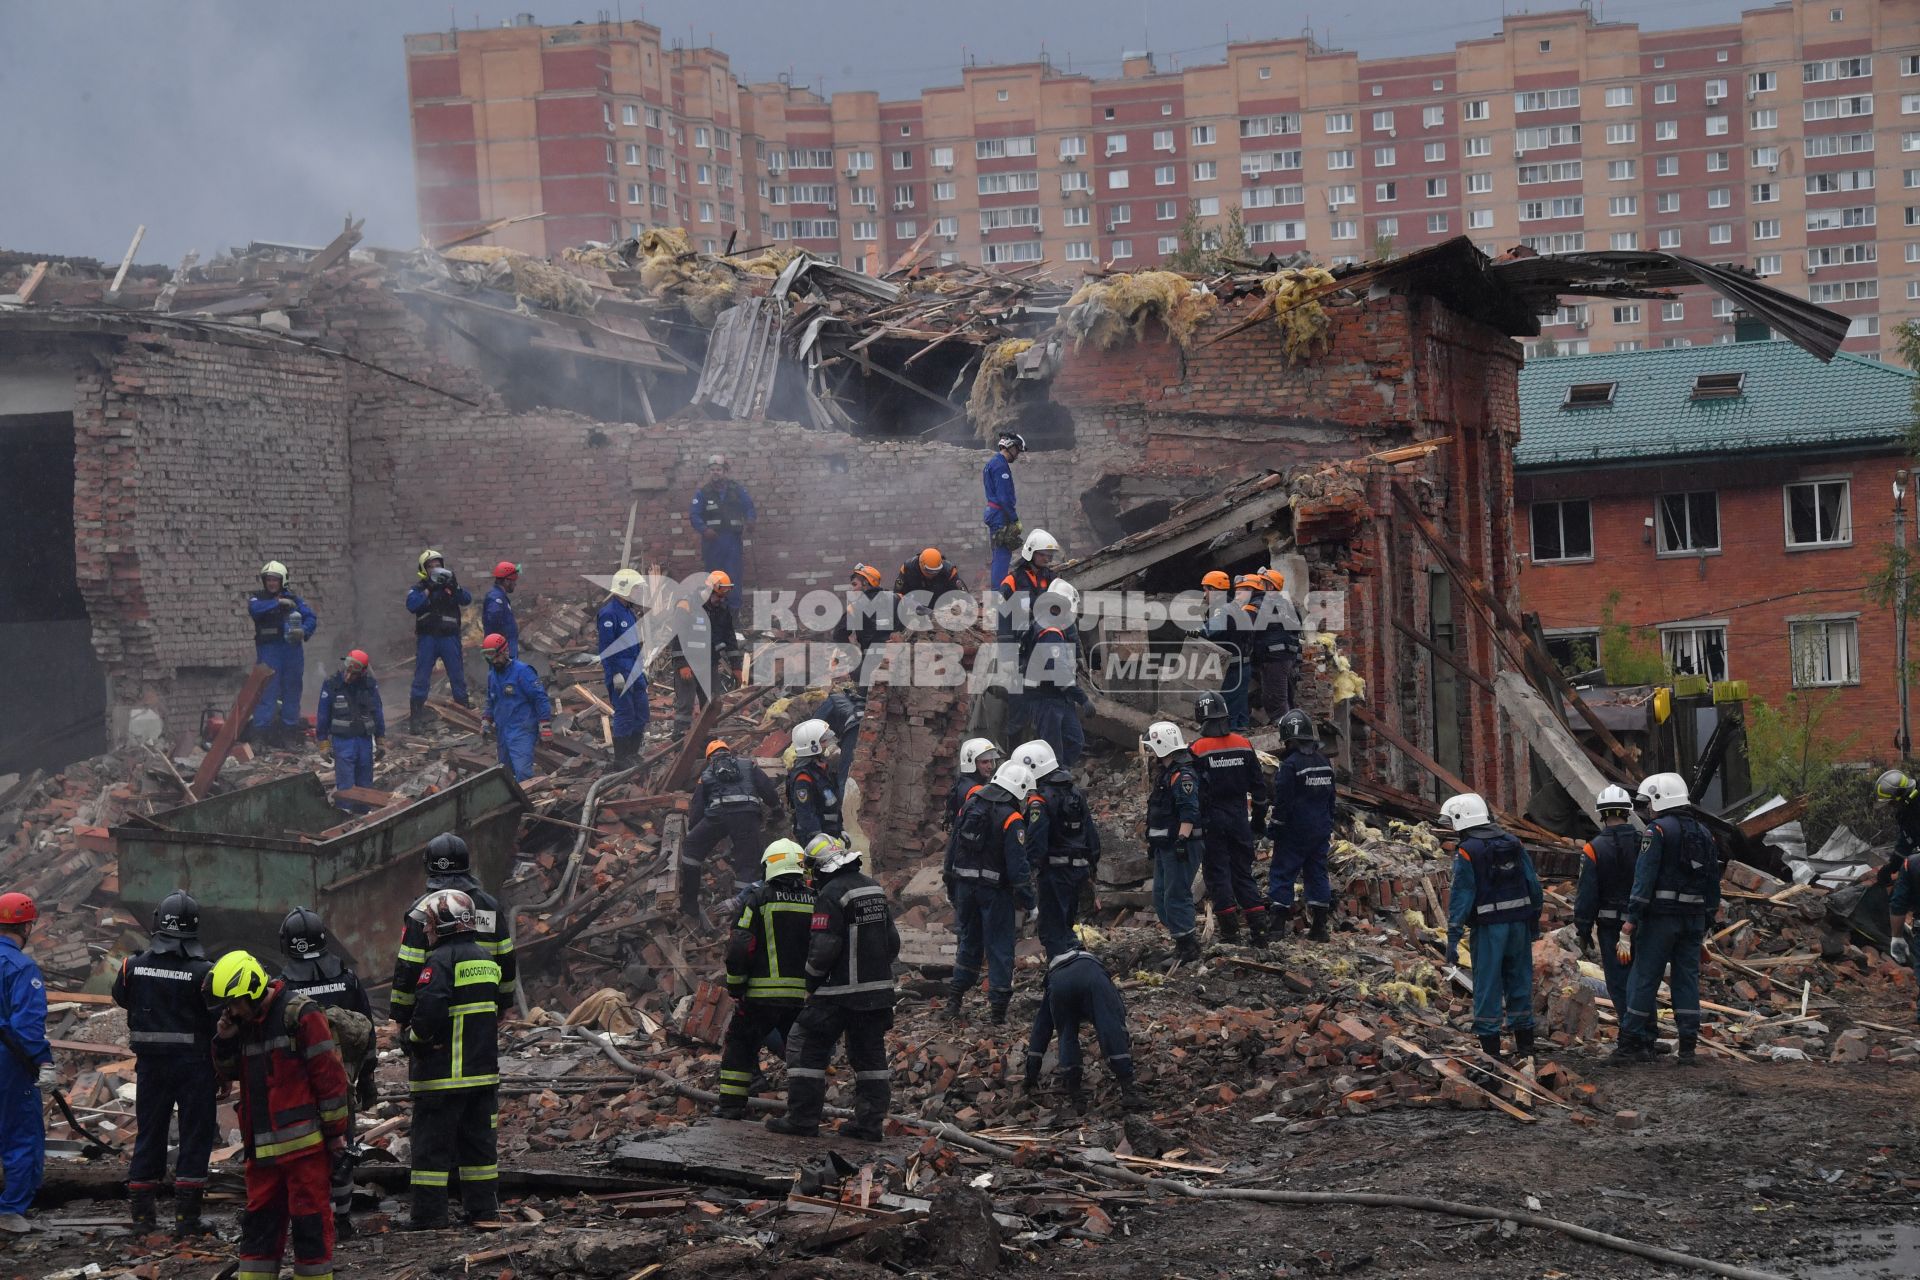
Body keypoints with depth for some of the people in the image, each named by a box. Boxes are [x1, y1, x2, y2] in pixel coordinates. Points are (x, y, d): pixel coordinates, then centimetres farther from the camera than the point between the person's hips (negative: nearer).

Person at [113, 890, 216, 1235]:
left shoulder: (134, 966, -4)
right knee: (195, 1135, 4)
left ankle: (142, 1211, 17)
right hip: (192, 1062, -4)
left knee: (149, 1133, 14)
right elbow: (220, 1020, -12)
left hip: (149, 1063, 4)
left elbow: (121, 998, 14)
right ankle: (186, 1215, 1)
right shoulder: (202, 972, -15)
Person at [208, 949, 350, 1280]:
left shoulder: (299, 1014, -12)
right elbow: (228, 1073, 23)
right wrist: (224, 1041, 2)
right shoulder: (243, 1023, 13)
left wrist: (336, 1130, -11)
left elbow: (330, 1074, -12)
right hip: (263, 1146, 7)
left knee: (310, 1219, -3)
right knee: (259, 1219, 11)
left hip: (304, 1141, -7)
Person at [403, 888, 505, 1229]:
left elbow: (429, 1009, -26)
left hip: (442, 1073, -7)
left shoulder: (440, 962, -15)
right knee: (478, 1140, 14)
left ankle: (429, 1214, -2)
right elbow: (504, 1001, 21)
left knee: (432, 1143, -2)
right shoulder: (486, 958, 11)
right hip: (483, 1070, 7)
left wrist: (413, 1040, -10)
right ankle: (483, 1208, 16)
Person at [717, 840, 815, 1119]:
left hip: (763, 993, -3)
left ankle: (731, 1103, 11)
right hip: (804, 995, 3)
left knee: (740, 1044, 12)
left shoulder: (758, 899, -5)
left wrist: (734, 986, 2)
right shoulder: (817, 902, 7)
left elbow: (739, 947, -8)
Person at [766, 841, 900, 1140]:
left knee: (807, 1048, 2)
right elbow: (893, 941, 16)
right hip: (878, 990, 8)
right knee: (870, 1055, 13)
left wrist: (811, 983, -3)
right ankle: (870, 1123, 13)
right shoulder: (876, 891, 10)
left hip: (840, 992, -8)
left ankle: (802, 1119, 3)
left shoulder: (831, 895, -15)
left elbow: (823, 948, -18)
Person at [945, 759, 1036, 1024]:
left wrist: (951, 887, 19)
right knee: (999, 945, 4)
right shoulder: (1011, 820, -15)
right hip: (994, 890, -6)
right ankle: (998, 1004, 5)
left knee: (968, 940, 19)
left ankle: (954, 999, 19)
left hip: (964, 885, 6)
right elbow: (1017, 864, -18)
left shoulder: (969, 806, 6)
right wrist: (1027, 900, -12)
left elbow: (952, 847, 11)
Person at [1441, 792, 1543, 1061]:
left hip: (1488, 926, -6)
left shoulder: (1466, 852, -9)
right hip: (1519, 921, 6)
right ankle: (1524, 1043, 18)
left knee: (1487, 985, 1)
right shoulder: (1513, 844, 10)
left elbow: (1461, 895, -14)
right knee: (1519, 981, 14)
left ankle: (1490, 1046, 1)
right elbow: (1534, 885, 11)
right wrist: (1534, 922, 19)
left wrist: (1453, 935, -14)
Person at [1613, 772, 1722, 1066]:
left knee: (1644, 978, 0)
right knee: (1687, 980, 8)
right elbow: (1713, 882, 17)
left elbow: (1645, 876, -16)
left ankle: (1631, 1043, 1)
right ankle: (1688, 1047, 4)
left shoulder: (1658, 830, -8)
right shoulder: (1704, 833, 14)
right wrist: (1706, 924, 21)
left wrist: (1632, 918, -16)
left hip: (1660, 917, -6)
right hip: (1694, 919, 6)